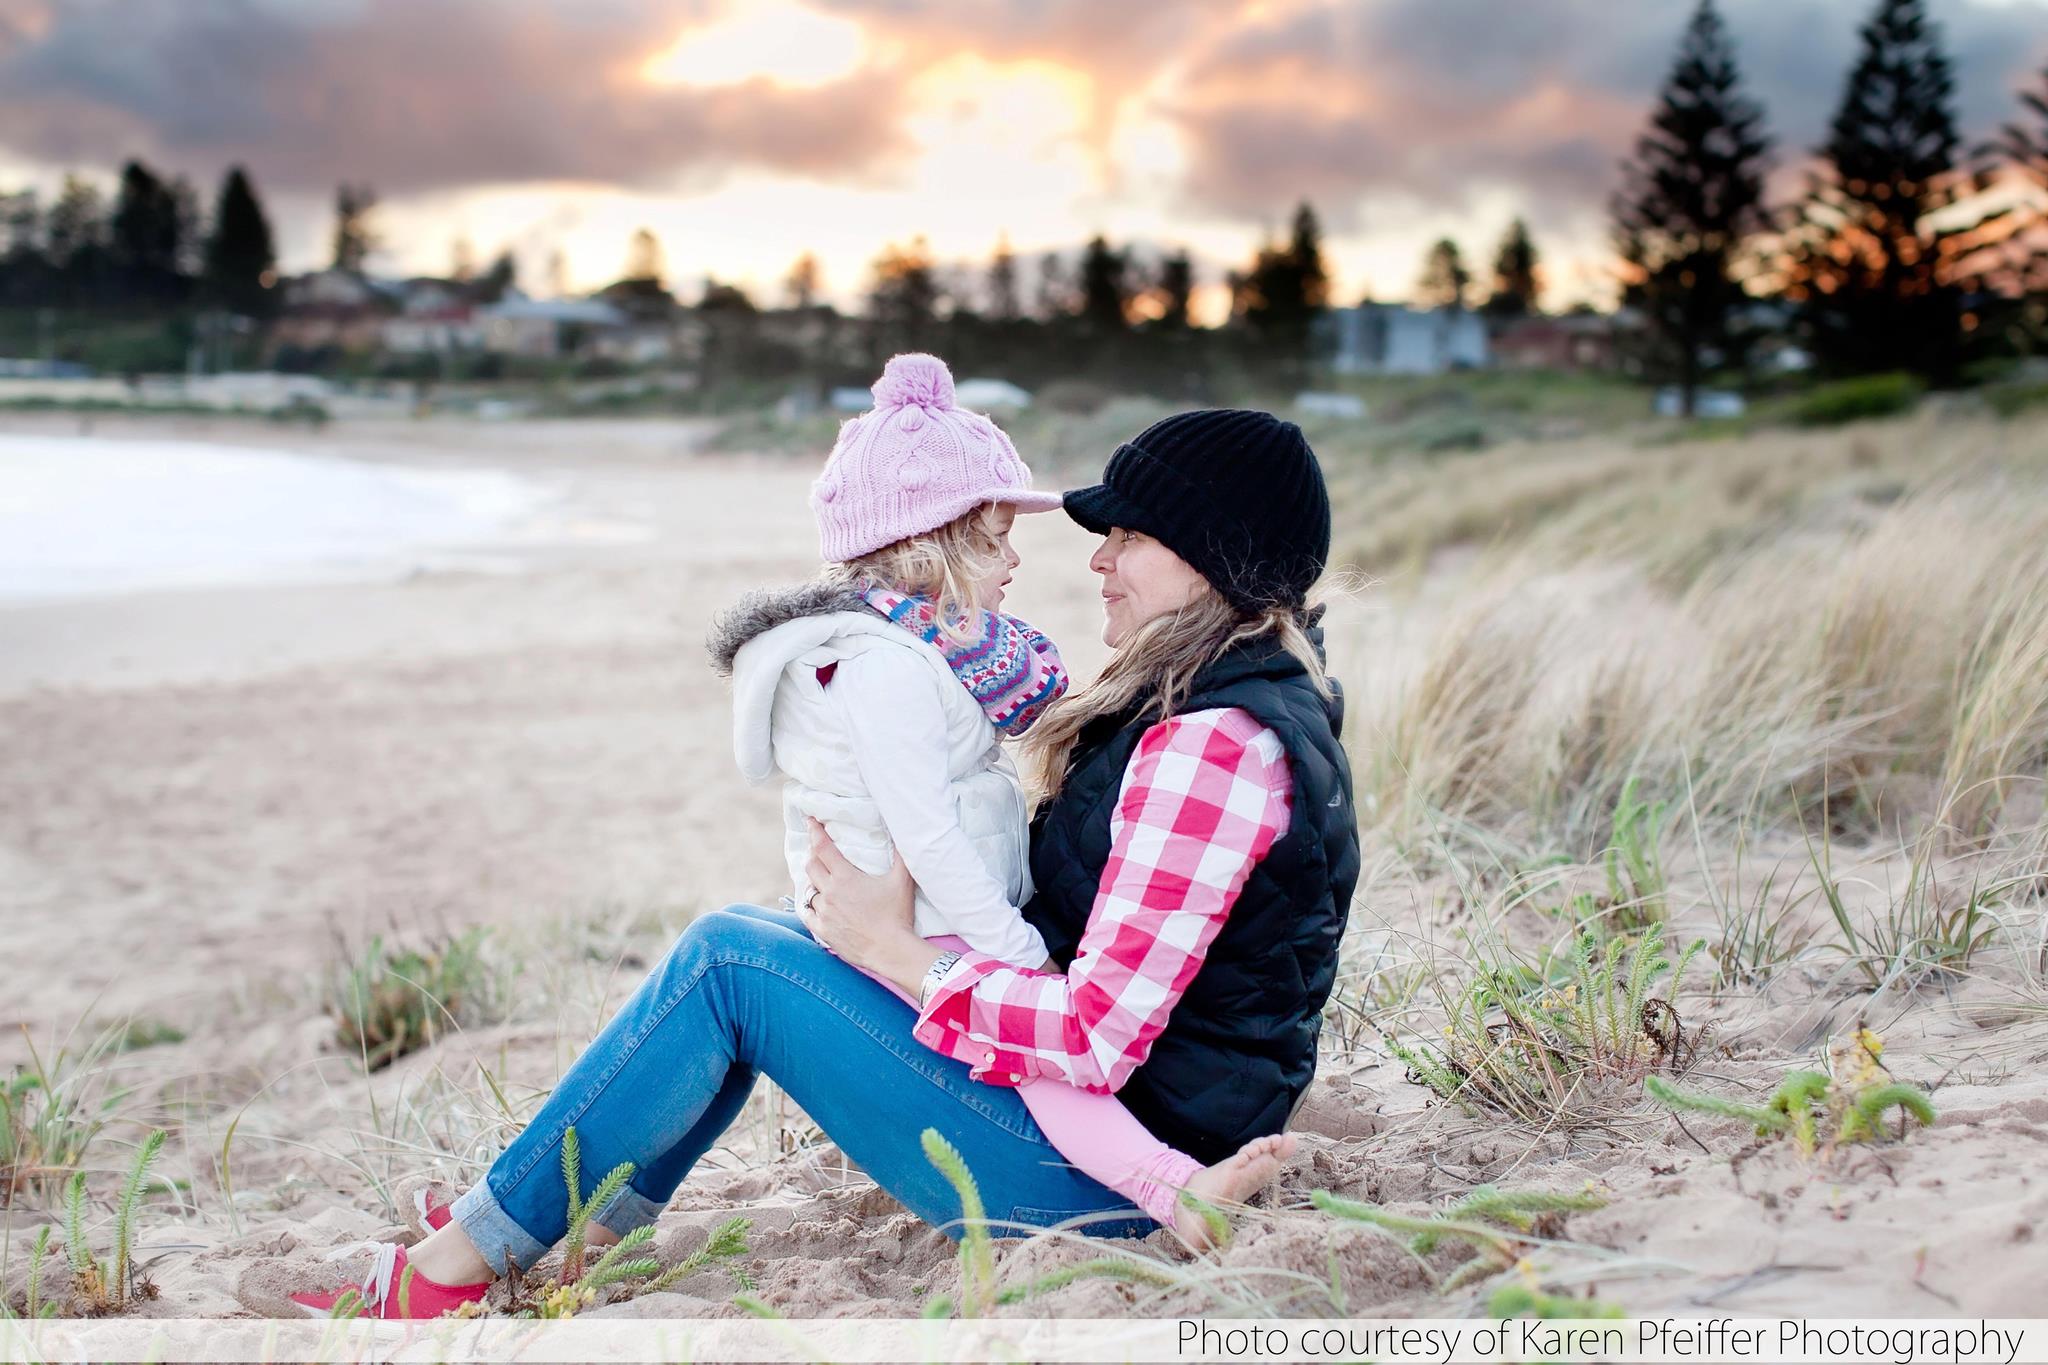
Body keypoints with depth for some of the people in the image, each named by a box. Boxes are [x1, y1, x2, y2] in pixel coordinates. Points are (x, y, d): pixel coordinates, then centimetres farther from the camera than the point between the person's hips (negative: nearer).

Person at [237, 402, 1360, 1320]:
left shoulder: (1213, 746, -25)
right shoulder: (1264, 693, 8)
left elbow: (1097, 1038, -27)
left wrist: (896, 953, -17)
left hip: (1096, 1173, -10)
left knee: (726, 959, -12)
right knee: (747, 939, 11)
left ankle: (450, 1271, 0)